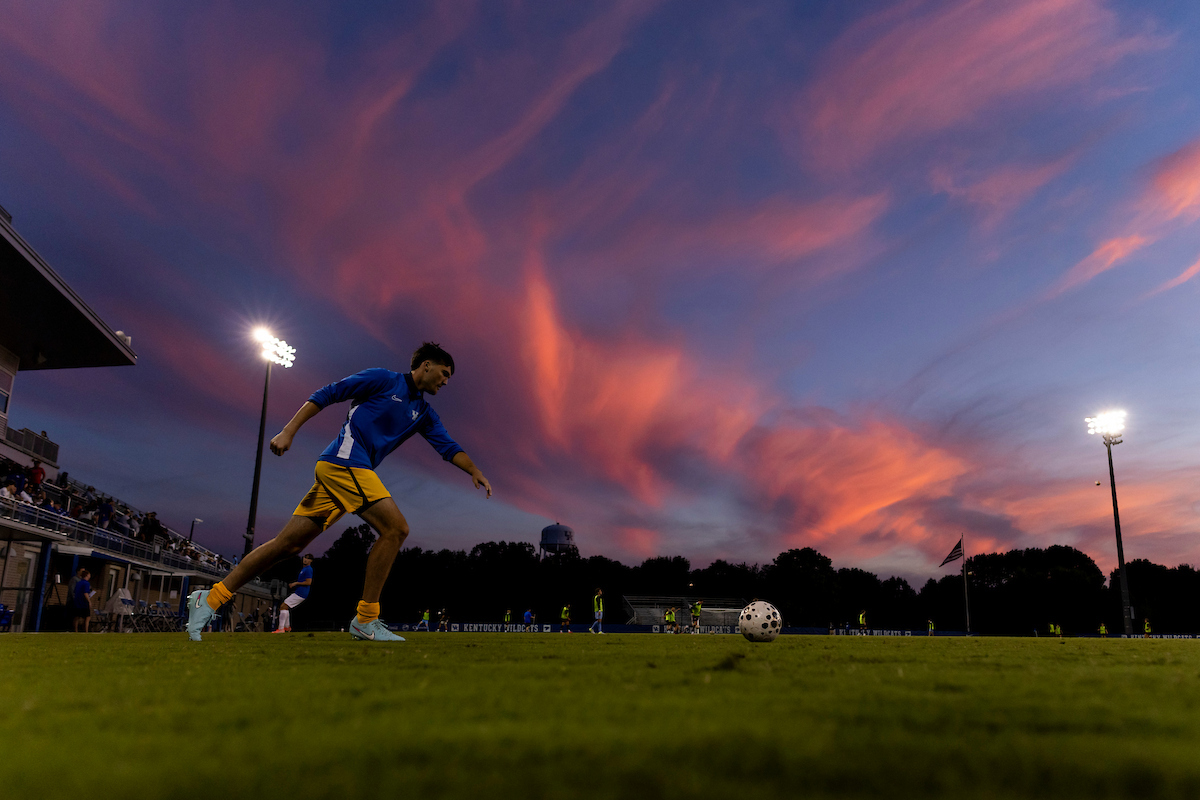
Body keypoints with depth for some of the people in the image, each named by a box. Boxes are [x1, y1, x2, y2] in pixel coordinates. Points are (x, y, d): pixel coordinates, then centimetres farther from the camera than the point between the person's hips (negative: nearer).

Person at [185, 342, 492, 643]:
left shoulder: (423, 412, 21)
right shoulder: (384, 379, 0)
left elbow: (448, 447, 19)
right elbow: (326, 394, -1)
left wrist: (474, 471, 1)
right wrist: (288, 431, -9)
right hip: (345, 461, -8)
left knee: (288, 543, 4)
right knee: (396, 527, -15)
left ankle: (209, 599, 10)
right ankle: (365, 620, -12)